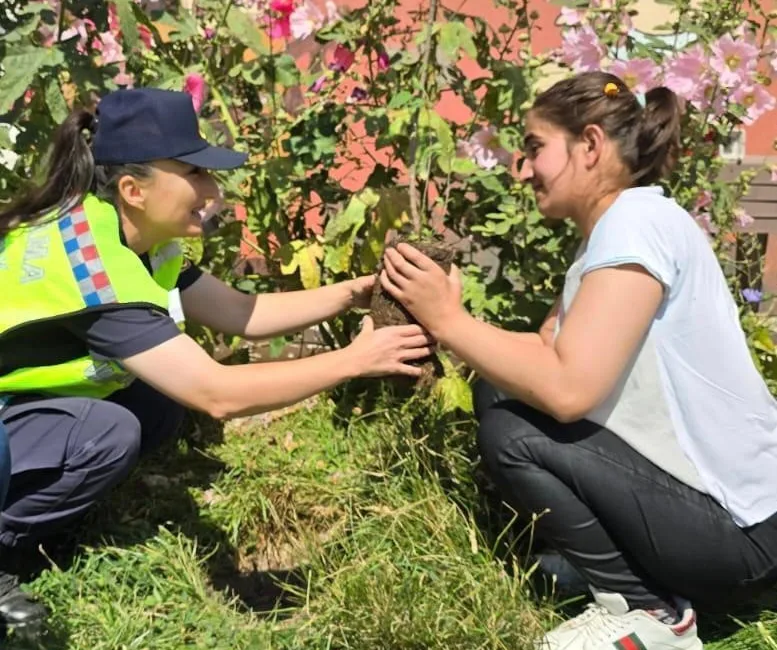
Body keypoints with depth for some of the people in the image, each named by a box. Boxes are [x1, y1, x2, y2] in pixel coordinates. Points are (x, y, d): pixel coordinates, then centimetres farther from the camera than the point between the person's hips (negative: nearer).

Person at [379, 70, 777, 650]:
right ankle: (648, 588, 13)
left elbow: (567, 389, -30)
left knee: (512, 433, -18)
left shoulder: (637, 220, -20)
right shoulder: (614, 232, 11)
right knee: (501, 393, 5)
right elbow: (546, 351, 5)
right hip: (699, 492, 10)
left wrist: (448, 320, -20)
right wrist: (442, 319, -5)